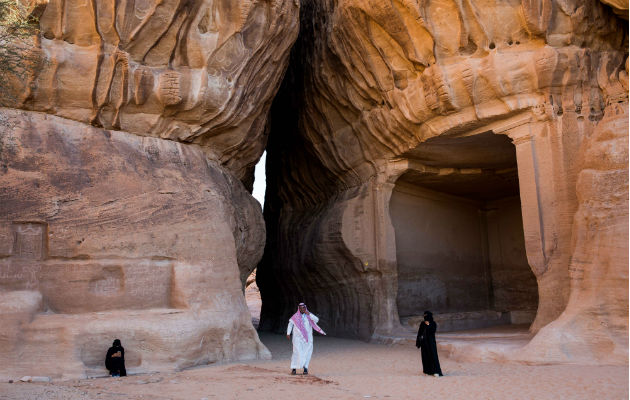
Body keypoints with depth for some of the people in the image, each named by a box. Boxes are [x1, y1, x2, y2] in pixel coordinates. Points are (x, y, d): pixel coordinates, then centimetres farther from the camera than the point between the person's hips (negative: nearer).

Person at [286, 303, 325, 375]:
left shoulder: (309, 315, 4)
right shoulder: (295, 316, 1)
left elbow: (316, 320, -9)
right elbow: (290, 324, 13)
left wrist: (309, 314, -17)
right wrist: (288, 333, 7)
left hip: (308, 338, 2)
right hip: (298, 338, -2)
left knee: (307, 353, 1)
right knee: (297, 352, -11)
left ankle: (305, 368, 11)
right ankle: (293, 368, -1)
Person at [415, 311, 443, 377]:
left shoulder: (433, 323, -3)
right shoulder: (422, 323, 5)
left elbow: (433, 331, -16)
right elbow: (419, 332, 7)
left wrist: (428, 325, -20)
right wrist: (418, 342, 4)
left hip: (431, 341, -4)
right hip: (424, 341, 4)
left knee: (433, 355, -10)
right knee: (425, 356, 5)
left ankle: (436, 371, -13)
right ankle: (427, 370, 15)